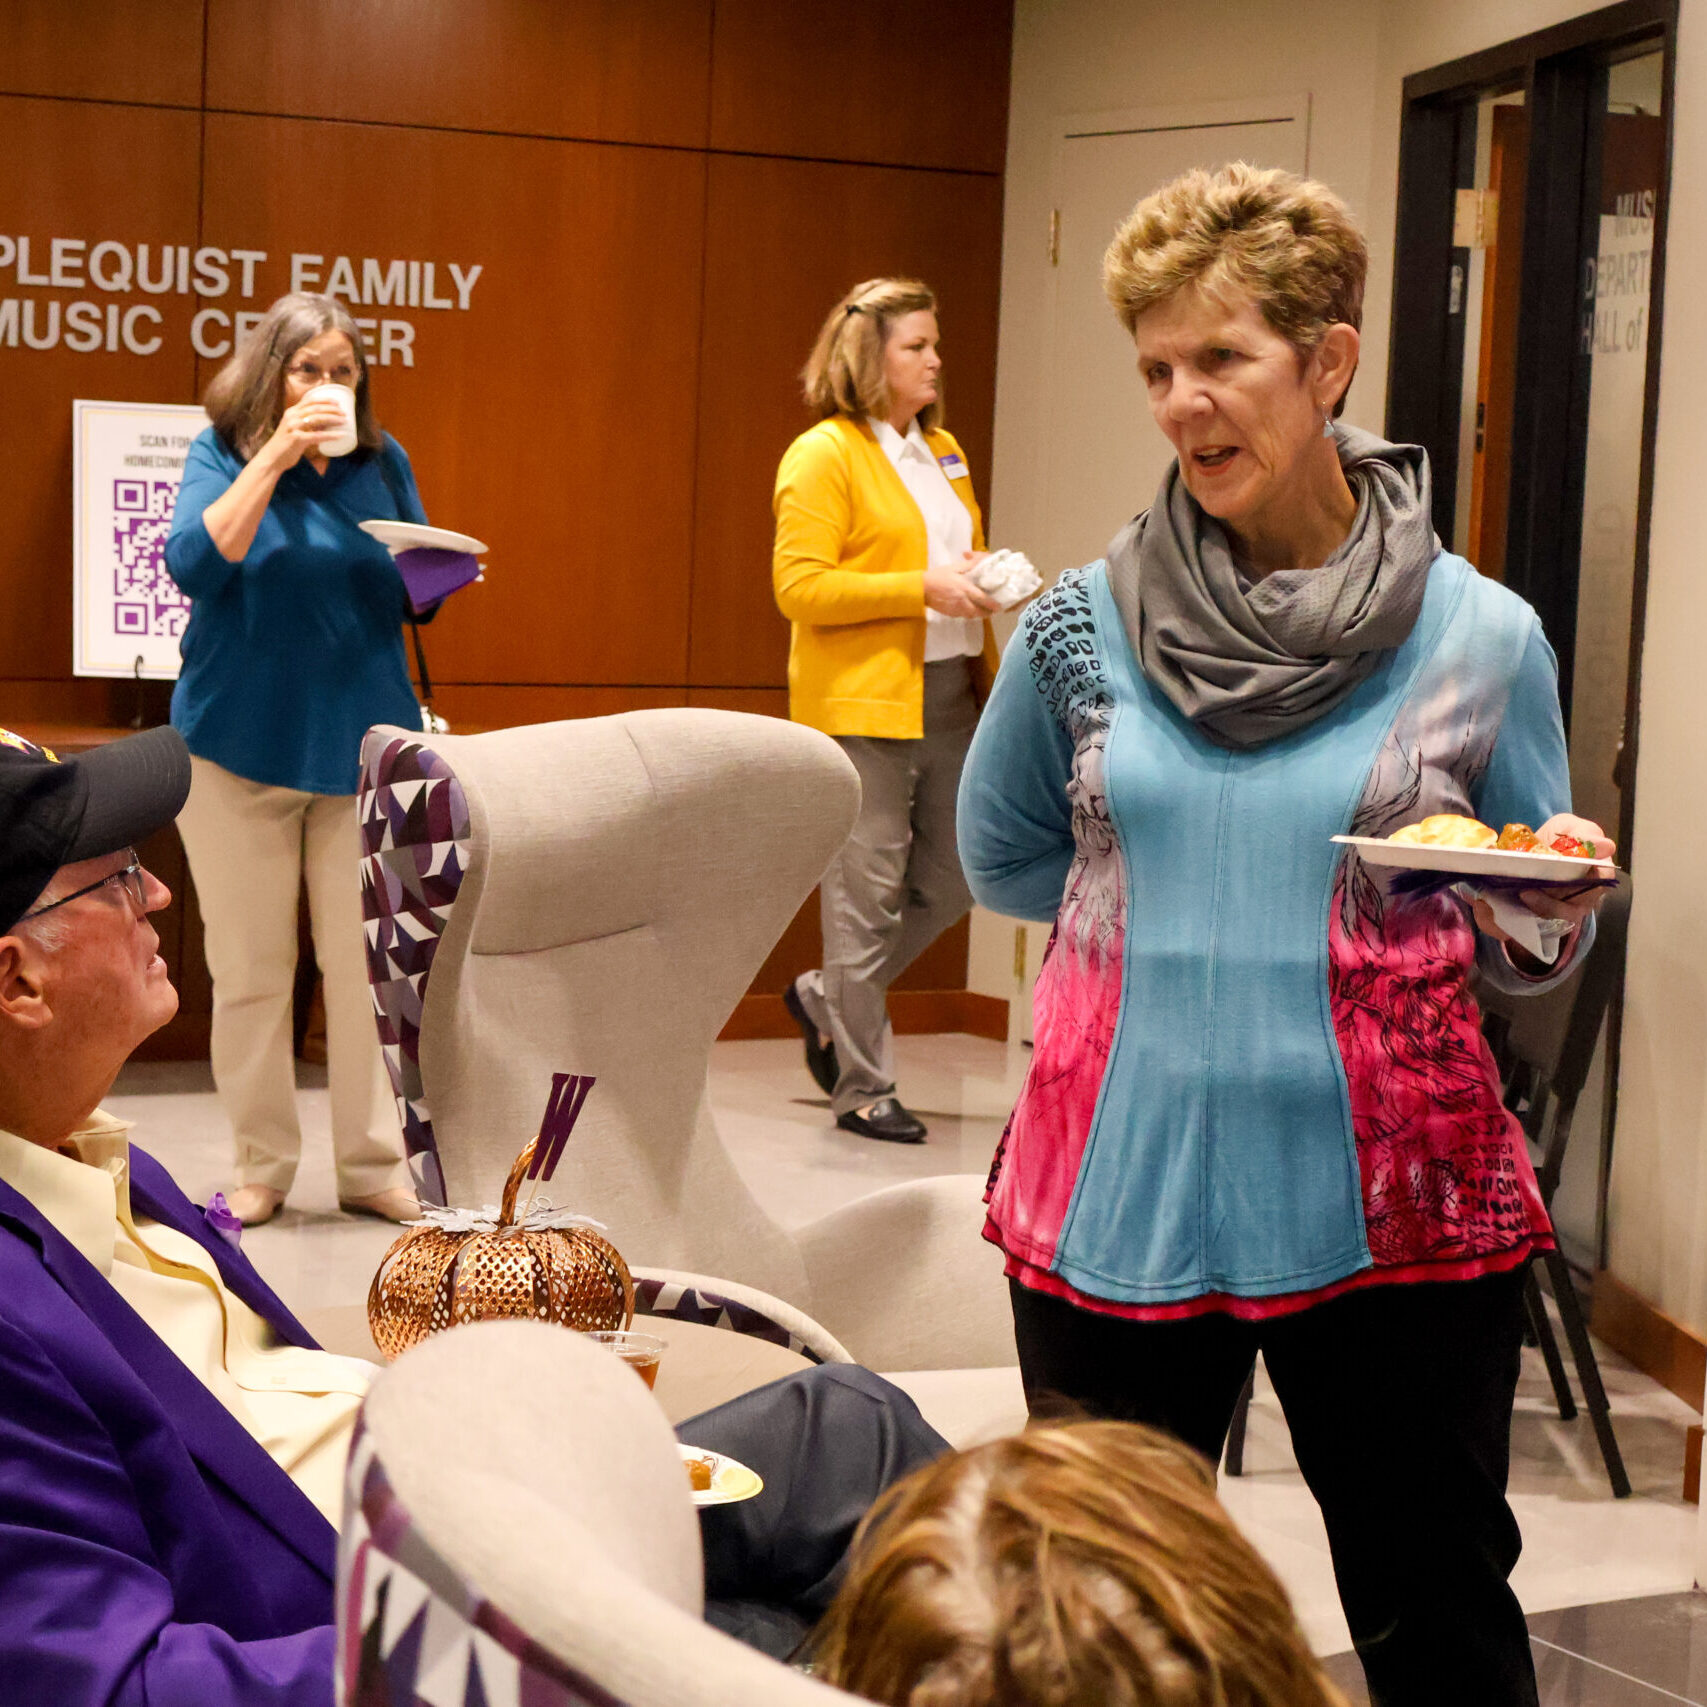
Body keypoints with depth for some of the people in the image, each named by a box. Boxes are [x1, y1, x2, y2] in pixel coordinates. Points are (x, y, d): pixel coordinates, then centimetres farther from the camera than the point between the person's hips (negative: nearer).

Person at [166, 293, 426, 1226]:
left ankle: (374, 1164, 10)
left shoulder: (381, 461, 7)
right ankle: (261, 1166, 13)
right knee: (249, 967, 3)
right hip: (242, 744, -2)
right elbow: (194, 563, -19)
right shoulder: (221, 454, -1)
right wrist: (274, 456, -23)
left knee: (368, 963, 1)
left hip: (362, 744, 2)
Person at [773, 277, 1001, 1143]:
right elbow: (798, 586, -15)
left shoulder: (943, 451, 17)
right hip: (862, 700, -8)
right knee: (867, 889, -2)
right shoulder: (823, 455, -7)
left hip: (949, 694, 8)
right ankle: (863, 1089, 7)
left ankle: (827, 998, 29)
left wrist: (985, 579, 7)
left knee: (956, 877, 8)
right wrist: (923, 589, -19)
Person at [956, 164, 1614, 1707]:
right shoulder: (1084, 626, 1)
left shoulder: (1481, 637, -3)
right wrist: (1172, 904, 6)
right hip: (1121, 1196, 2)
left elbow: (1520, 956, 5)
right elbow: (1002, 859, 17)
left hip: (1392, 1207, -1)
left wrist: (1549, 906, -16)